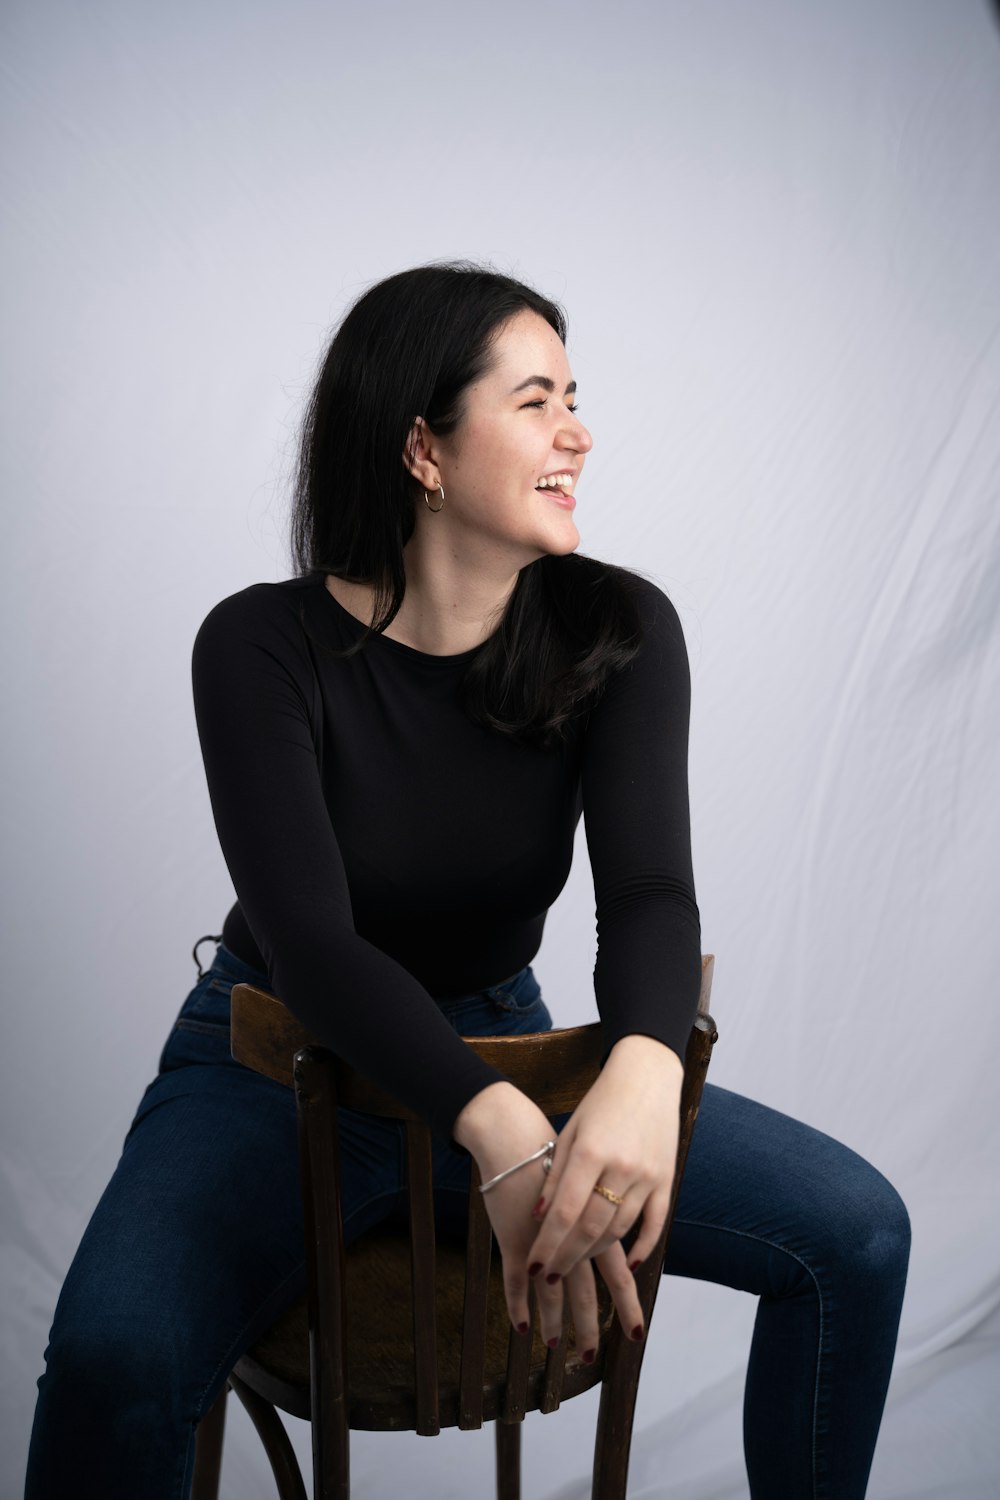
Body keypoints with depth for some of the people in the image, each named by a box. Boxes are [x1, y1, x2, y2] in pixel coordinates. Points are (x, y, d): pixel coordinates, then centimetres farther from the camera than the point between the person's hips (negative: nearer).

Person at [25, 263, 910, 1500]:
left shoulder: (616, 632, -9)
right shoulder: (264, 647, -18)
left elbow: (650, 888, -21)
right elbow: (309, 939, -26)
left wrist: (642, 1071, -44)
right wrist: (499, 1132, -43)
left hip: (504, 1047, 3)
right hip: (278, 1069, -3)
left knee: (857, 1232, -10)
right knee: (112, 1363, -32)